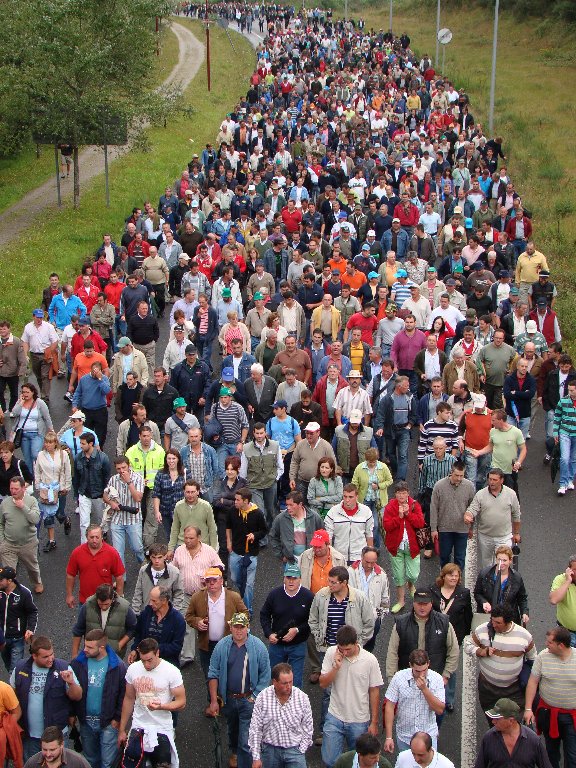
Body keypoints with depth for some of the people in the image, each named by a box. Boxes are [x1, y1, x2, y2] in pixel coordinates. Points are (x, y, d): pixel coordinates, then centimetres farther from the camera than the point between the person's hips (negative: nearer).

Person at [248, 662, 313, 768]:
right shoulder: (262, 697, -9)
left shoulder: (302, 698, -8)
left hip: (294, 748, 0)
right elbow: (255, 729, -4)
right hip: (269, 749, 0)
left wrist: (300, 751, -3)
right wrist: (256, 758, -4)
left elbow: (307, 727, 3)